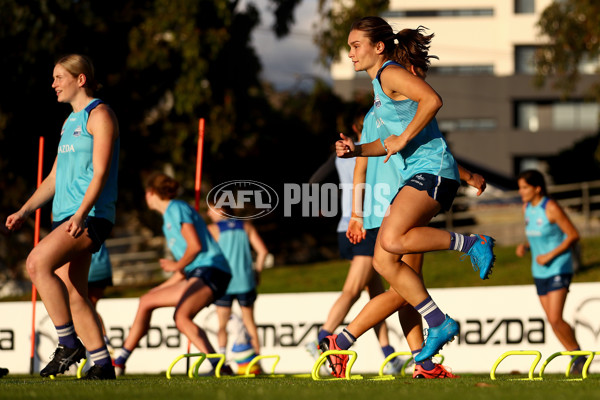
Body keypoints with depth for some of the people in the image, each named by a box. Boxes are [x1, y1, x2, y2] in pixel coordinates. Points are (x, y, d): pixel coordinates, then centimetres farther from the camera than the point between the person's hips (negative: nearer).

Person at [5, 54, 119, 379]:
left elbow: (101, 172, -14)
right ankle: (102, 364, 6)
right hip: (65, 216, 9)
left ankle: (69, 344, -19)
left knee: (37, 263, -23)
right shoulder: (70, 122, 23)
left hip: (91, 216, -9)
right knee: (72, 294, 3)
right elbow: (55, 178, 26)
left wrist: (81, 213, -25)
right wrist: (23, 212, 15)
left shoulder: (99, 115, -4)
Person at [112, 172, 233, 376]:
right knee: (146, 301, 16)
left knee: (181, 317, -33)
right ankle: (119, 362, 25)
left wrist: (177, 266, -4)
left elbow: (195, 246, -17)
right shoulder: (168, 215, 23)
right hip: (195, 274, 11)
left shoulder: (177, 209, -7)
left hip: (211, 271, -10)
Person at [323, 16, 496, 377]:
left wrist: (403, 138, -19)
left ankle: (473, 244, -15)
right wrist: (356, 150, 15)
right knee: (384, 262, 1)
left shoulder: (391, 74, -6)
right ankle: (439, 324, 5)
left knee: (392, 240, -29)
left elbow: (432, 99, -24)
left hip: (432, 171, -10)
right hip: (414, 177, 10)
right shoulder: (379, 83, 23)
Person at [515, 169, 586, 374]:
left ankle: (580, 356, 2)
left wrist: (550, 255, -17)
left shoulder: (551, 208, -16)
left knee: (555, 319, -16)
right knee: (552, 320, 6)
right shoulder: (526, 208, 7)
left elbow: (573, 235, -13)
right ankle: (577, 358, 17)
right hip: (540, 272, 8)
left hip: (558, 270, -8)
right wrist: (524, 246, -1)